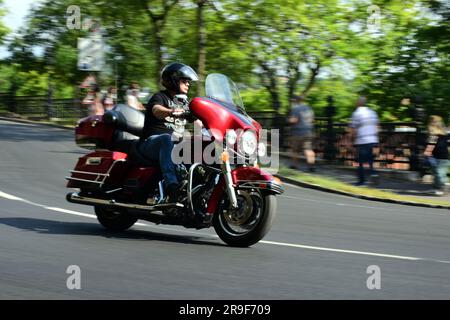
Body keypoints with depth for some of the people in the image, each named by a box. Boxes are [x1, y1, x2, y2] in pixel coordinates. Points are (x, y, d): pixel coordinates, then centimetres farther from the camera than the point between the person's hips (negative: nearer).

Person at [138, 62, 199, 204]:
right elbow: (156, 110, -24)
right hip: (151, 143, -8)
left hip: (176, 145, 8)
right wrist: (171, 112, -47)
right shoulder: (160, 97, 0)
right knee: (167, 139, -41)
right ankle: (171, 185, -57)